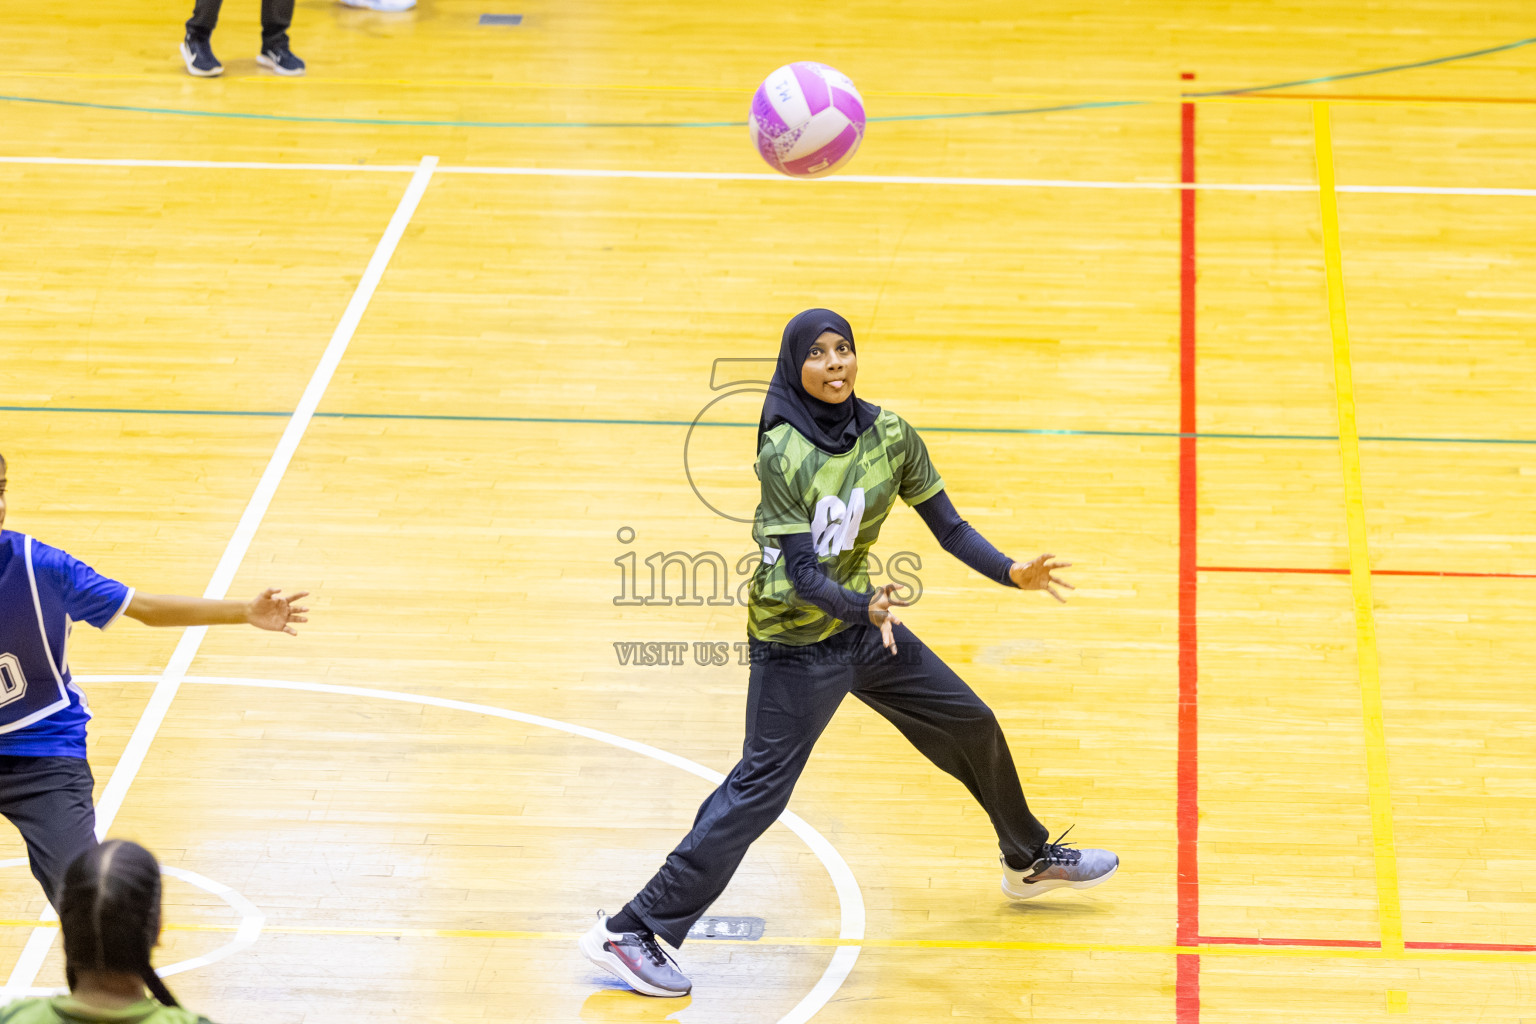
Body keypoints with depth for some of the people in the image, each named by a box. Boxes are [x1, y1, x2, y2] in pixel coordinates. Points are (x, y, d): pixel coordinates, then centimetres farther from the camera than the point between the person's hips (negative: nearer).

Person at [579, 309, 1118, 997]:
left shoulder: (889, 435, -5)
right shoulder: (783, 454, -23)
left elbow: (948, 528, 2)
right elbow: (802, 576, -25)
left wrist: (1013, 574, -12)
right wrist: (867, 609, -41)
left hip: (862, 620, 7)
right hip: (794, 643, -7)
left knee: (971, 726, 17)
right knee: (758, 791, -13)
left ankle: (1030, 861, 43)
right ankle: (628, 934, -10)